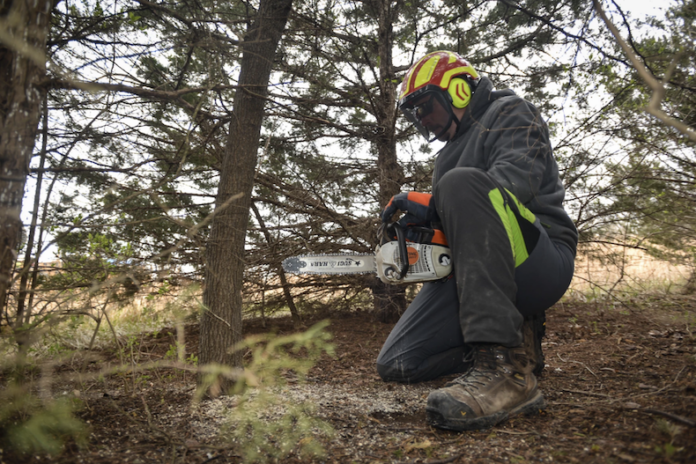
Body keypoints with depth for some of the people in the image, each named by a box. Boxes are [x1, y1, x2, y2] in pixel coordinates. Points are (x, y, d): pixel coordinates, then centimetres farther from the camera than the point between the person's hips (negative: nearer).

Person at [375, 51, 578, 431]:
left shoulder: (508, 112, 6)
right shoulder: (450, 154, 29)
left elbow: (516, 181, -16)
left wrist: (430, 204, -21)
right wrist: (418, 227, 3)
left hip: (538, 262, -7)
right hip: (468, 273, 7)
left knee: (461, 183, -35)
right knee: (396, 365, -9)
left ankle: (504, 366, -39)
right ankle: (515, 335, 8)